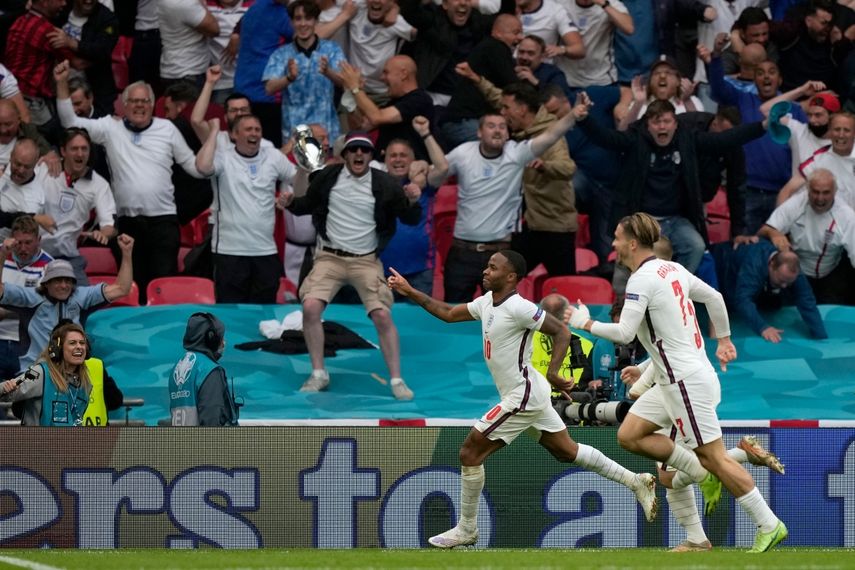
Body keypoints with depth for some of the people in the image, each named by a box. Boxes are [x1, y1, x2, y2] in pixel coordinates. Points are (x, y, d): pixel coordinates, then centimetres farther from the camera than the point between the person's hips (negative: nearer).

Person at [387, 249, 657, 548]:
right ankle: (635, 481, 20)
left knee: (470, 453, -5)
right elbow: (448, 314, 20)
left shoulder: (518, 308, -20)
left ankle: (466, 529, 5)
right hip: (531, 393, 10)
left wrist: (552, 373, -29)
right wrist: (410, 292, 15)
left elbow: (561, 331, -20)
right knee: (566, 451, 16)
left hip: (523, 396, -10)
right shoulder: (487, 302, 8)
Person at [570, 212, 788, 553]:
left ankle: (769, 526, -2)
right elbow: (714, 297, 20)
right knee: (629, 436, 8)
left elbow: (624, 333, -22)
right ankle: (702, 474, 10)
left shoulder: (642, 280, -16)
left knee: (714, 458, -5)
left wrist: (586, 324, -8)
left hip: (686, 380, -10)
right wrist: (724, 339, 28)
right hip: (674, 381, 10)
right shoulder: (672, 269, 11)